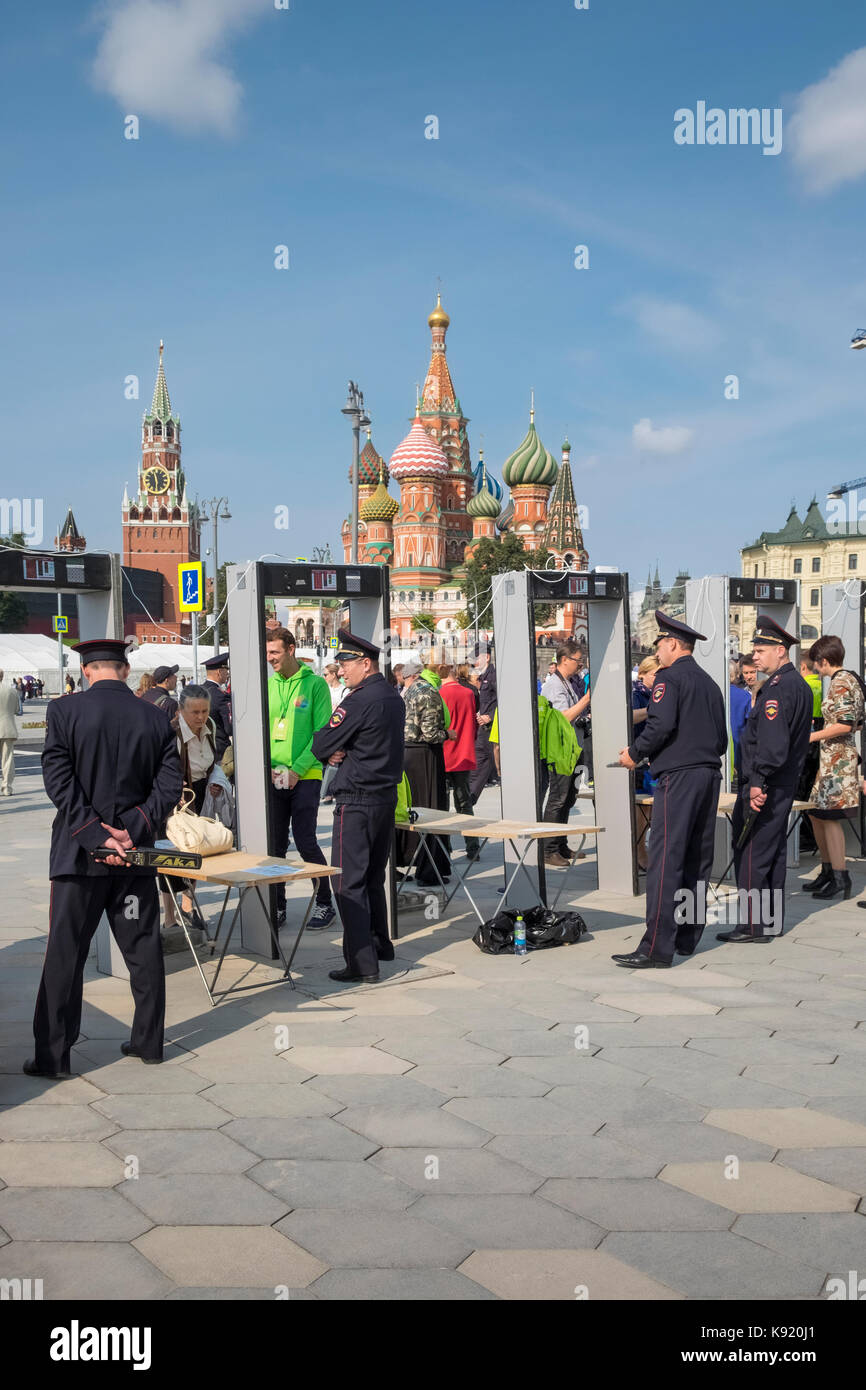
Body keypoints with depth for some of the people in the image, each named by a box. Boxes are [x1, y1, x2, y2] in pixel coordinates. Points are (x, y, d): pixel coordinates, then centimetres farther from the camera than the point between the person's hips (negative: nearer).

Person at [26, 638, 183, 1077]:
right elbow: (169, 787, -4)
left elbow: (59, 784, -13)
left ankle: (53, 1055, 8)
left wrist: (97, 835, -13)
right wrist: (131, 831, -8)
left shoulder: (64, 712, -7)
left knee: (65, 954, 4)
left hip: (79, 854, -3)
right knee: (143, 948, 13)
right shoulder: (156, 718, 1)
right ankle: (148, 1041, 22)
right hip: (136, 855, 3)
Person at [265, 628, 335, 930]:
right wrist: (266, 766, -5)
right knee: (275, 844, 7)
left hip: (305, 777, -4)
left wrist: (298, 769, -15)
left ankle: (325, 904, 11)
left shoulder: (314, 684, -4)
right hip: (273, 778, 4)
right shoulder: (267, 686, 10)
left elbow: (322, 732, -8)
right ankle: (278, 907, 19)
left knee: (305, 842, -5)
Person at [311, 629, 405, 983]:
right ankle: (380, 944, 32)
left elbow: (320, 746, -14)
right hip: (387, 796, 9)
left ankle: (362, 964, -6)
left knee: (349, 884, -5)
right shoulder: (393, 697, 11)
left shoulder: (359, 701, -18)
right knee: (374, 877, 21)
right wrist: (339, 753, -3)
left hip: (357, 801, -9)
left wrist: (330, 750, 8)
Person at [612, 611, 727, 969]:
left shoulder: (669, 677, -6)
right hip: (709, 775, 9)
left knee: (665, 861, -10)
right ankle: (688, 937, 19)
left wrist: (635, 753, -6)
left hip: (678, 777, -9)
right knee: (698, 859, 12)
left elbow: (661, 724, -19)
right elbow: (722, 738, 19)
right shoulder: (709, 682, 19)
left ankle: (657, 948, -12)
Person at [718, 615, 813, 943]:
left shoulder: (776, 688, -18)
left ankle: (754, 926, 0)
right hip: (786, 784, 10)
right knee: (774, 852, 15)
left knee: (751, 855, -4)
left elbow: (772, 744, -25)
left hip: (762, 788, -10)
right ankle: (773, 921, 22)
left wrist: (758, 783, -24)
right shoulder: (801, 685, 14)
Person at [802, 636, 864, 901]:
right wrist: (820, 732, 23)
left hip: (837, 759, -10)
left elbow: (844, 725, -23)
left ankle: (840, 877, -4)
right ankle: (827, 871, 23)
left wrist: (813, 736, -15)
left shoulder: (840, 682, -15)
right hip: (831, 758, 10)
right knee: (817, 814, 14)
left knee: (830, 816, -8)